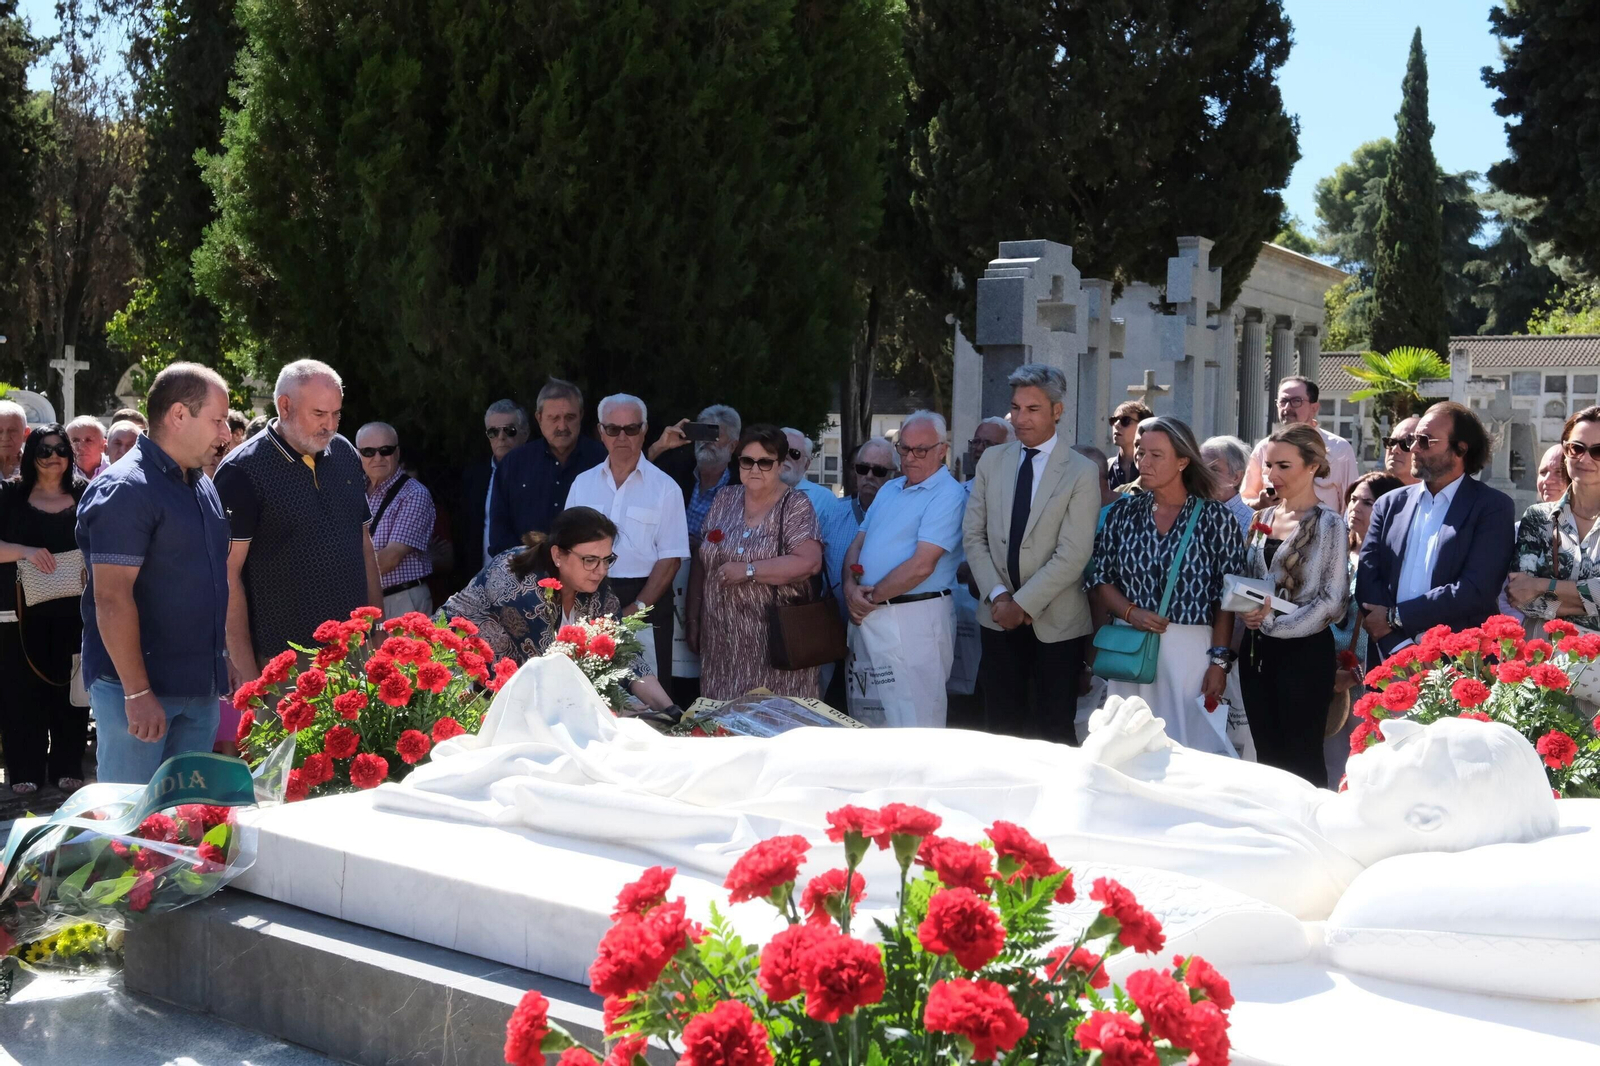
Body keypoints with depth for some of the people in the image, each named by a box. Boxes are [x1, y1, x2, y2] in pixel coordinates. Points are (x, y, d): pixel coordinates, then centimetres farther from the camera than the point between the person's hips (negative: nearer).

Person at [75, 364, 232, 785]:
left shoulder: (202, 486, 14)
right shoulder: (125, 489, -14)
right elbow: (112, 598, -20)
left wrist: (224, 659, 18)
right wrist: (138, 693, -22)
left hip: (200, 687, 8)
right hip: (139, 690, -8)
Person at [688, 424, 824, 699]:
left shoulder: (795, 505, -4)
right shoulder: (724, 499, 11)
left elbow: (809, 563, -17)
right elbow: (703, 562, 15)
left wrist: (747, 570, -16)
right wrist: (694, 619, 12)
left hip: (776, 642, -4)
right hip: (723, 640, 4)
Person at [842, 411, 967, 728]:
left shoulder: (948, 495, -11)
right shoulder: (889, 490, 17)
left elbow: (922, 565, -19)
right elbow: (857, 544, 14)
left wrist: (871, 597, -10)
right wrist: (851, 586, -6)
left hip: (914, 619, -8)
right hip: (867, 616, 8)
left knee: (913, 722, -5)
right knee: (866, 718, 14)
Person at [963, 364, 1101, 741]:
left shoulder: (1082, 473, -7)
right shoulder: (992, 460, 6)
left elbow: (1073, 555, -13)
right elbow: (973, 534, 5)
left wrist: (1023, 603, -14)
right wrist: (997, 595, -7)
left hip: (1056, 624, -4)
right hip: (999, 617, 4)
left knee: (1053, 734, 2)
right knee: (1001, 728, 8)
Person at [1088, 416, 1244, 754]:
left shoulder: (1215, 517, -2)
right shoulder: (1123, 511, 7)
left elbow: (1227, 596, -3)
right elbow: (1099, 578, 8)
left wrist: (1219, 661, -8)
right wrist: (1130, 612, -10)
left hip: (1190, 650, -3)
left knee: (1189, 747, -1)